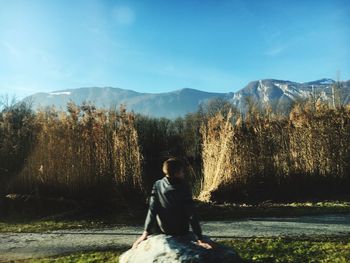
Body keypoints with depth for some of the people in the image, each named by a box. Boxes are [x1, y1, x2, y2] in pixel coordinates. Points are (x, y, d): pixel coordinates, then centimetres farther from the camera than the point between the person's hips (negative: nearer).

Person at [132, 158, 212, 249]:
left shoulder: (157, 185, -12)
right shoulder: (184, 188, -19)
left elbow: (152, 210, -16)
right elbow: (191, 214, -21)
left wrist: (146, 232, -14)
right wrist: (199, 238, -19)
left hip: (162, 230, 1)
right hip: (180, 231, -1)